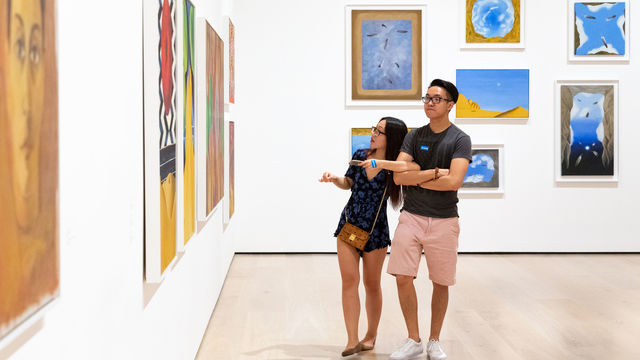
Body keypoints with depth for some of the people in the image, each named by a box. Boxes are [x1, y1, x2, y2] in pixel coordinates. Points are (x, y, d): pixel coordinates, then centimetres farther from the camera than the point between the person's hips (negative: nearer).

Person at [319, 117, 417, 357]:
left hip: (375, 230, -3)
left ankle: (371, 336, 27)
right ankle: (352, 340, -7)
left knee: (371, 284, 9)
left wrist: (382, 163, -36)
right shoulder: (360, 155, 0)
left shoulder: (394, 167, -12)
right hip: (348, 224, 3)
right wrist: (334, 179, -5)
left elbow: (416, 167, -34)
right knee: (349, 280, -7)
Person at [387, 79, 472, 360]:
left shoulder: (460, 140, -3)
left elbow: (454, 181, -18)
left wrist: (417, 179, -8)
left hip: (443, 221, -2)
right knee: (403, 277, -7)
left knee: (441, 283, 6)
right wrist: (434, 173, -13)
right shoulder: (415, 136, 7)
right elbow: (399, 176, -4)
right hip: (411, 217, 2)